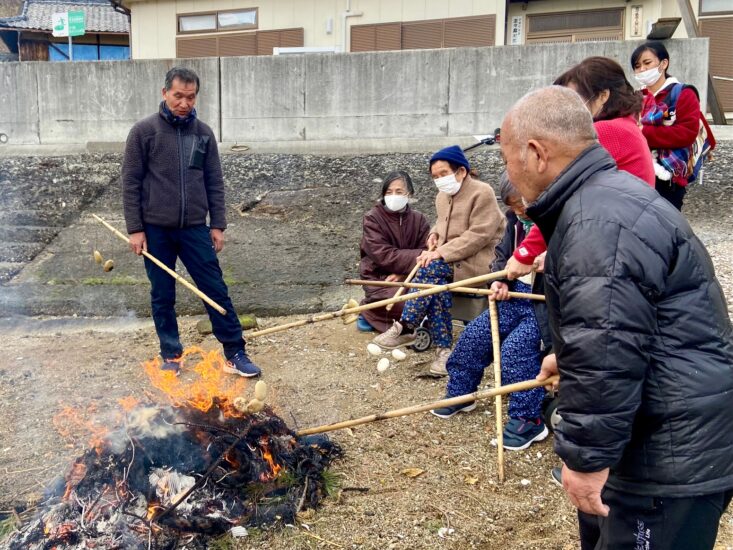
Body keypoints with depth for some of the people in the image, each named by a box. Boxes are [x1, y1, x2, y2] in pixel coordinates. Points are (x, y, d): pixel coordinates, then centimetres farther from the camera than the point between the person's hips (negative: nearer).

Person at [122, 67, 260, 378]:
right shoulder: (144, 131, -3)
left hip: (195, 228, 2)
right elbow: (130, 183, -3)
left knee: (216, 291, 1)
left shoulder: (203, 133, 5)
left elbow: (215, 183, 8)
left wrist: (218, 225, 4)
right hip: (156, 229, -1)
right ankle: (171, 356, 23)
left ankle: (235, 354, 10)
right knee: (162, 297, 8)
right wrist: (135, 229, -8)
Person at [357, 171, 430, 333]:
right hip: (379, 277, -4)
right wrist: (418, 257, -27)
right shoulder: (372, 219, -7)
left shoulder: (418, 219, 4)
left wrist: (403, 273, -23)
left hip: (407, 276, 4)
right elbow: (384, 256, -19)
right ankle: (369, 311, 0)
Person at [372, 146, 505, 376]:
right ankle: (443, 348, -23)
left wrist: (441, 252, -24)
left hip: (479, 260, -6)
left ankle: (405, 328, -19)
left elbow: (479, 235, -19)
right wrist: (435, 234, 4)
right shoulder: (443, 196, 13)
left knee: (430, 269, -28)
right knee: (436, 283, -27)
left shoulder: (482, 193, -11)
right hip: (451, 260, 7)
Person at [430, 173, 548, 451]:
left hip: (546, 303, -8)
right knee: (473, 336, 2)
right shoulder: (517, 219, 8)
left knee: (516, 347, -26)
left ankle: (529, 420, -14)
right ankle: (460, 393, 22)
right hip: (516, 297, 8)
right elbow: (503, 255, 17)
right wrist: (500, 280, -2)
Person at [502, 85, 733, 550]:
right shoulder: (609, 196, 10)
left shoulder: (602, 223, -26)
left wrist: (585, 456, -23)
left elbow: (606, 358, -31)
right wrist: (567, 358, 34)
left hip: (673, 458, -11)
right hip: (656, 438, 11)